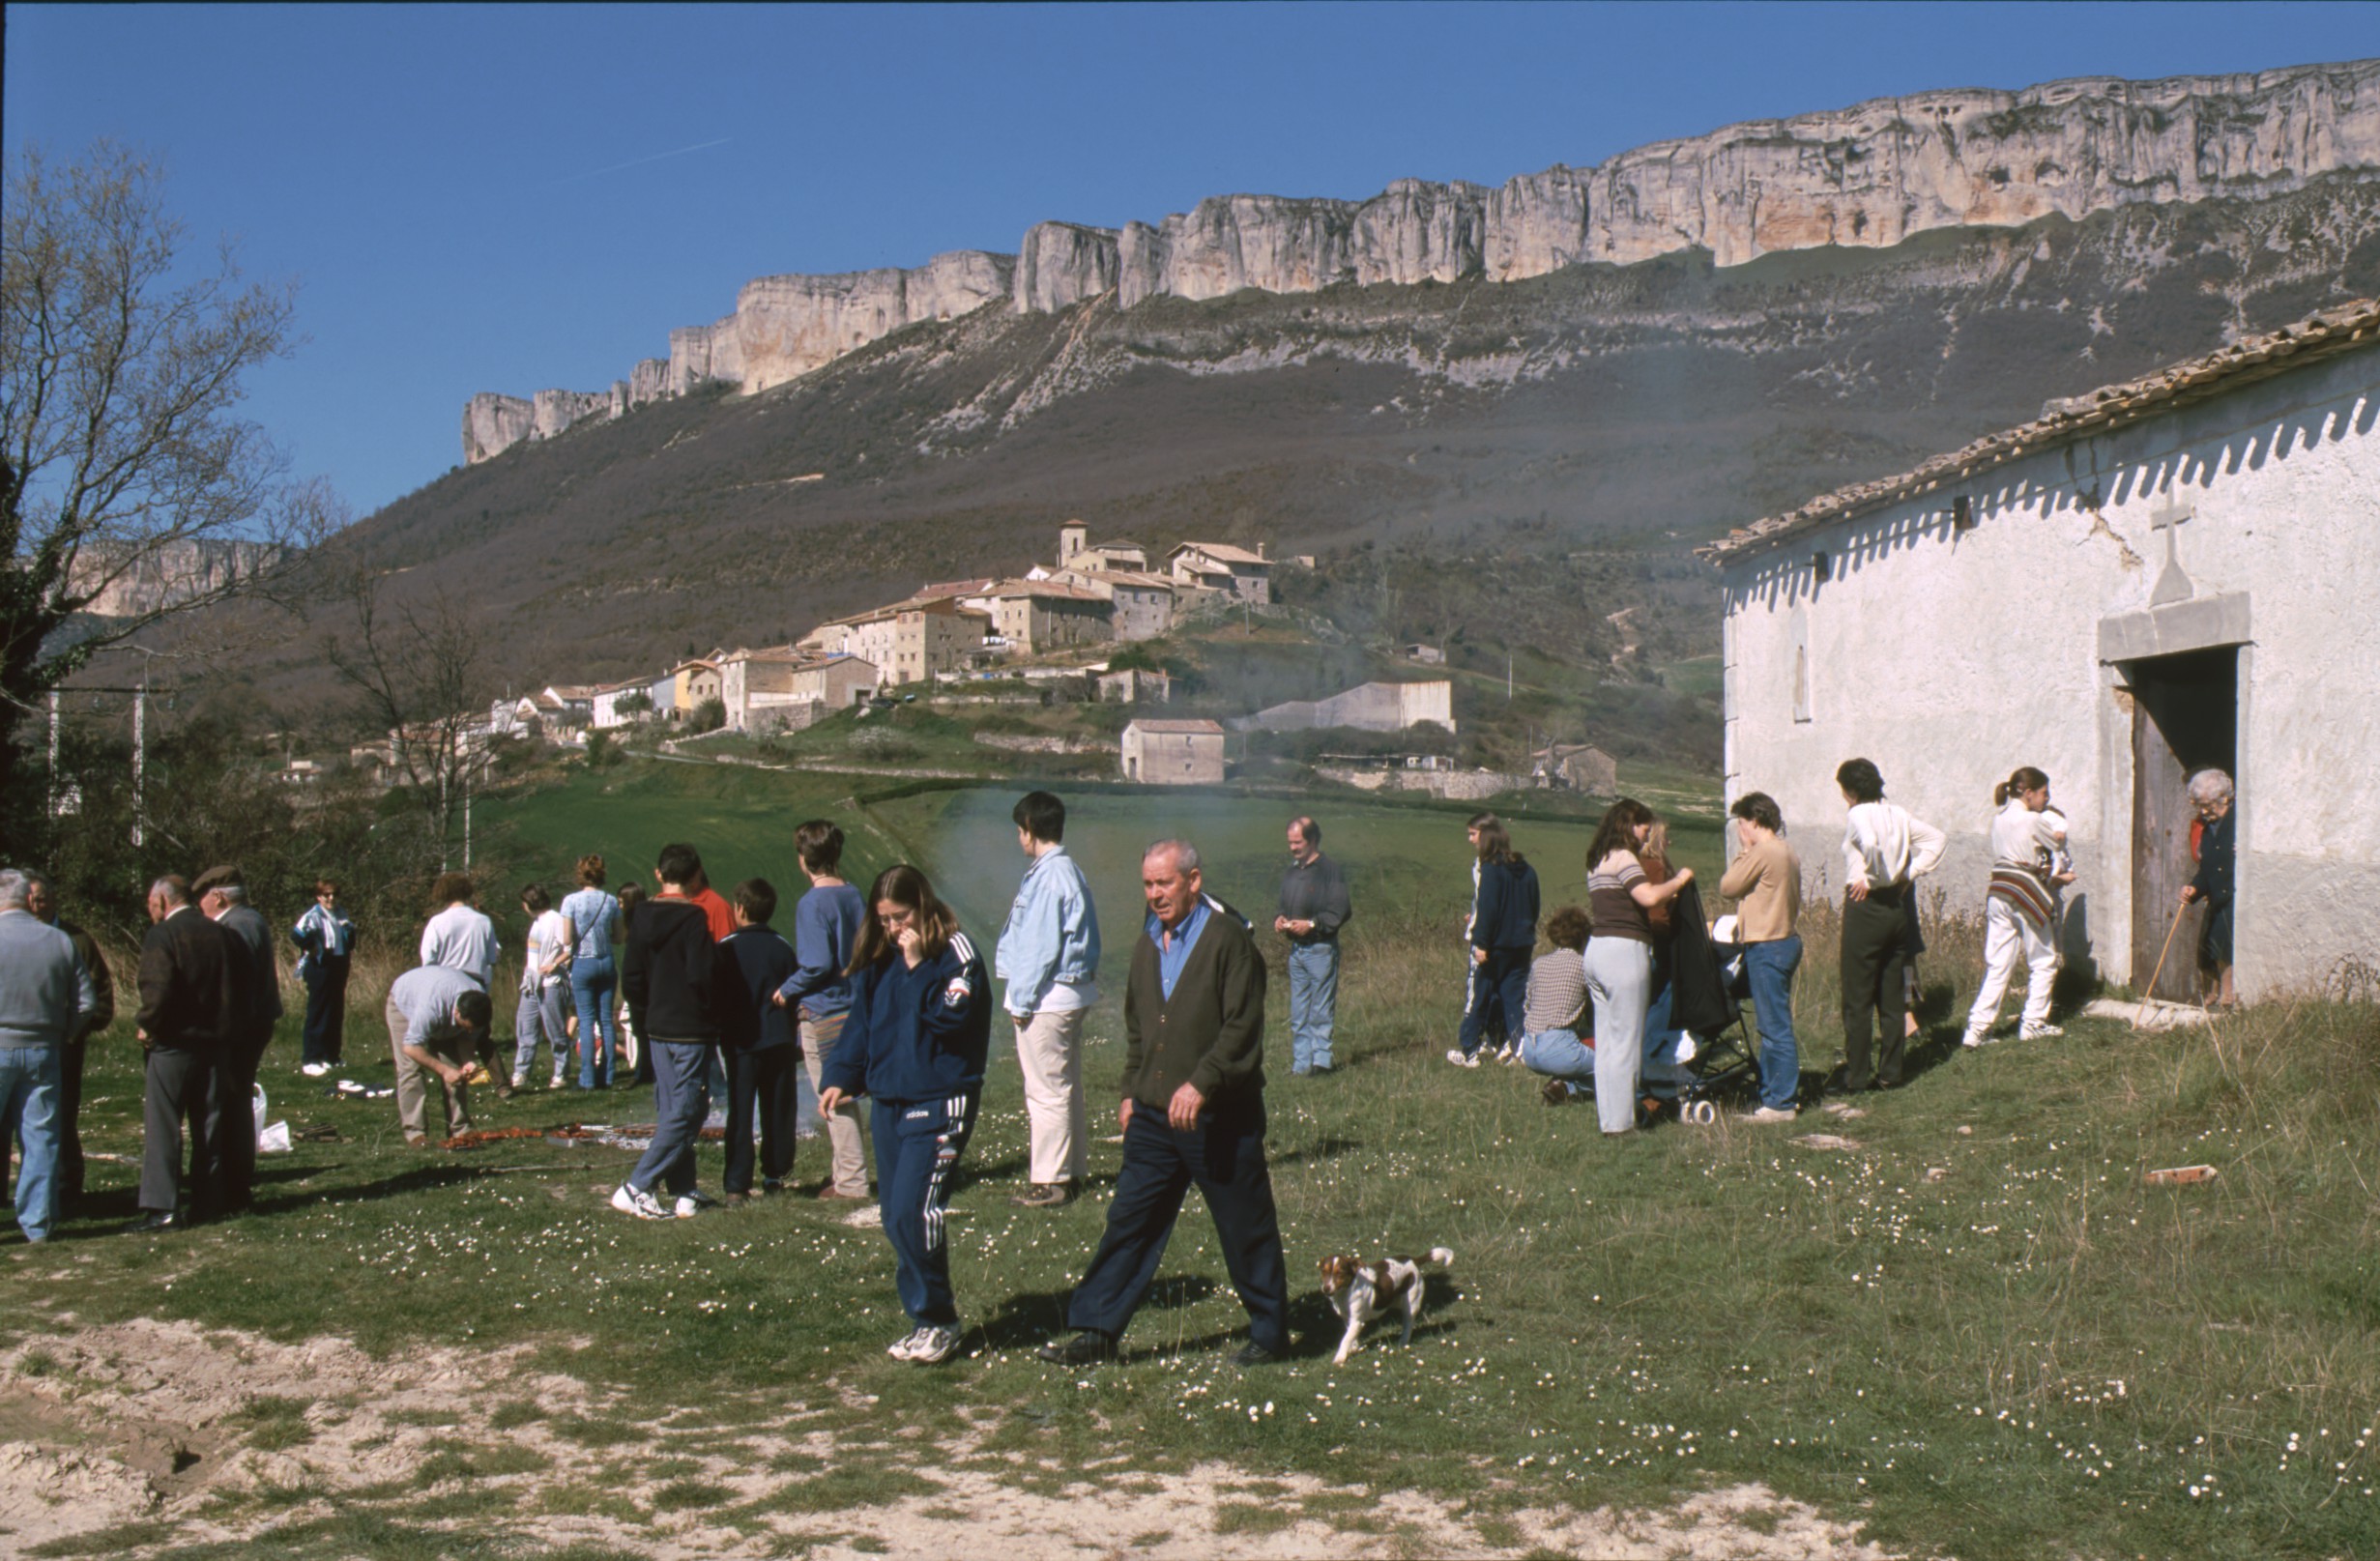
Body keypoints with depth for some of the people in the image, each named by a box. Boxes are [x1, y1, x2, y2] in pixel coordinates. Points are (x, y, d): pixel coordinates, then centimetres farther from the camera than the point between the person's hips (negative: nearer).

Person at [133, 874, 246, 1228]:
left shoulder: (161, 936, -12)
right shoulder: (221, 935, 7)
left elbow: (157, 990, -22)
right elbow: (241, 989, 8)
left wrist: (148, 1027, -7)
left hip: (174, 1044, -6)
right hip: (215, 1043, 6)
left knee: (162, 1127, -1)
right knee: (208, 1126, 12)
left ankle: (162, 1208, -5)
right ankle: (207, 1202, 16)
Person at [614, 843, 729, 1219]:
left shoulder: (642, 916, 5)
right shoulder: (692, 917, -15)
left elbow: (631, 977, 7)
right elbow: (705, 974, -19)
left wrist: (645, 1017, 17)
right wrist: (715, 1007, -1)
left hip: (657, 1029, 7)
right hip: (692, 1030, -7)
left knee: (670, 1112, 14)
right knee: (686, 1114, -4)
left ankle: (683, 1191, 16)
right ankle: (635, 1188, -9)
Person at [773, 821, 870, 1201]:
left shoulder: (812, 904, -17)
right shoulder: (854, 897, 5)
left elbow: (817, 965, -21)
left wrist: (786, 991, -8)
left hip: (822, 1013, -8)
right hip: (852, 1008, 8)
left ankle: (850, 1181, 5)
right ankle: (842, 1172, 25)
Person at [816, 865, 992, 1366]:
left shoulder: (957, 951, -6)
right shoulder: (879, 959, 13)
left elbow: (953, 1014, -18)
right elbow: (861, 1022, 17)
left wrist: (918, 966, -18)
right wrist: (842, 1078, 6)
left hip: (940, 1103, -7)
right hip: (888, 1100, 7)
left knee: (912, 1213, -15)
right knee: (896, 1218, 7)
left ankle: (938, 1321, -1)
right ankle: (926, 1321, 18)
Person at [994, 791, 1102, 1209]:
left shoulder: (1046, 877, -18)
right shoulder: (1071, 872, 12)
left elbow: (1039, 946, -20)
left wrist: (1021, 1001, -13)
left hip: (1048, 997, -10)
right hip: (1073, 991, 10)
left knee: (1046, 1090, -4)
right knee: (1066, 1087, 15)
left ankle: (1049, 1182, 0)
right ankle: (1070, 1171, 23)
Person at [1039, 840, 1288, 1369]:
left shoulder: (1228, 939, -12)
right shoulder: (1148, 942, 12)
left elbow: (1242, 1028, -17)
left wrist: (1201, 1083, -24)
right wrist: (1131, 1090, 17)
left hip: (1219, 1118, -7)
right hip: (1154, 1114, 7)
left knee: (1246, 1227, 5)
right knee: (1130, 1220, 7)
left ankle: (1270, 1333, 19)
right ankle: (1097, 1332, 12)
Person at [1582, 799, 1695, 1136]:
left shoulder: (1597, 862, 18)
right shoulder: (1624, 858, -9)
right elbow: (1649, 896, -22)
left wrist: (1667, 892, 17)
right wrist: (1679, 880, -7)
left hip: (1596, 948, 9)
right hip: (1624, 950, -9)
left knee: (1605, 1042, 13)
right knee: (1626, 1042, -4)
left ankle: (1607, 1116, 17)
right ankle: (1619, 1122, -2)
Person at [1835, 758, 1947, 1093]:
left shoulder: (1858, 816, -13)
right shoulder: (1899, 815, 9)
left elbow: (1870, 845, -33)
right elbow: (1936, 838, 14)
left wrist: (1870, 878, -17)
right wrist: (1911, 873, 9)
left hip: (1865, 906, -7)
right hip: (1897, 906, 7)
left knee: (1857, 999, -1)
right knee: (1892, 997, 12)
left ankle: (1856, 1077, 1)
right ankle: (1890, 1073, 16)